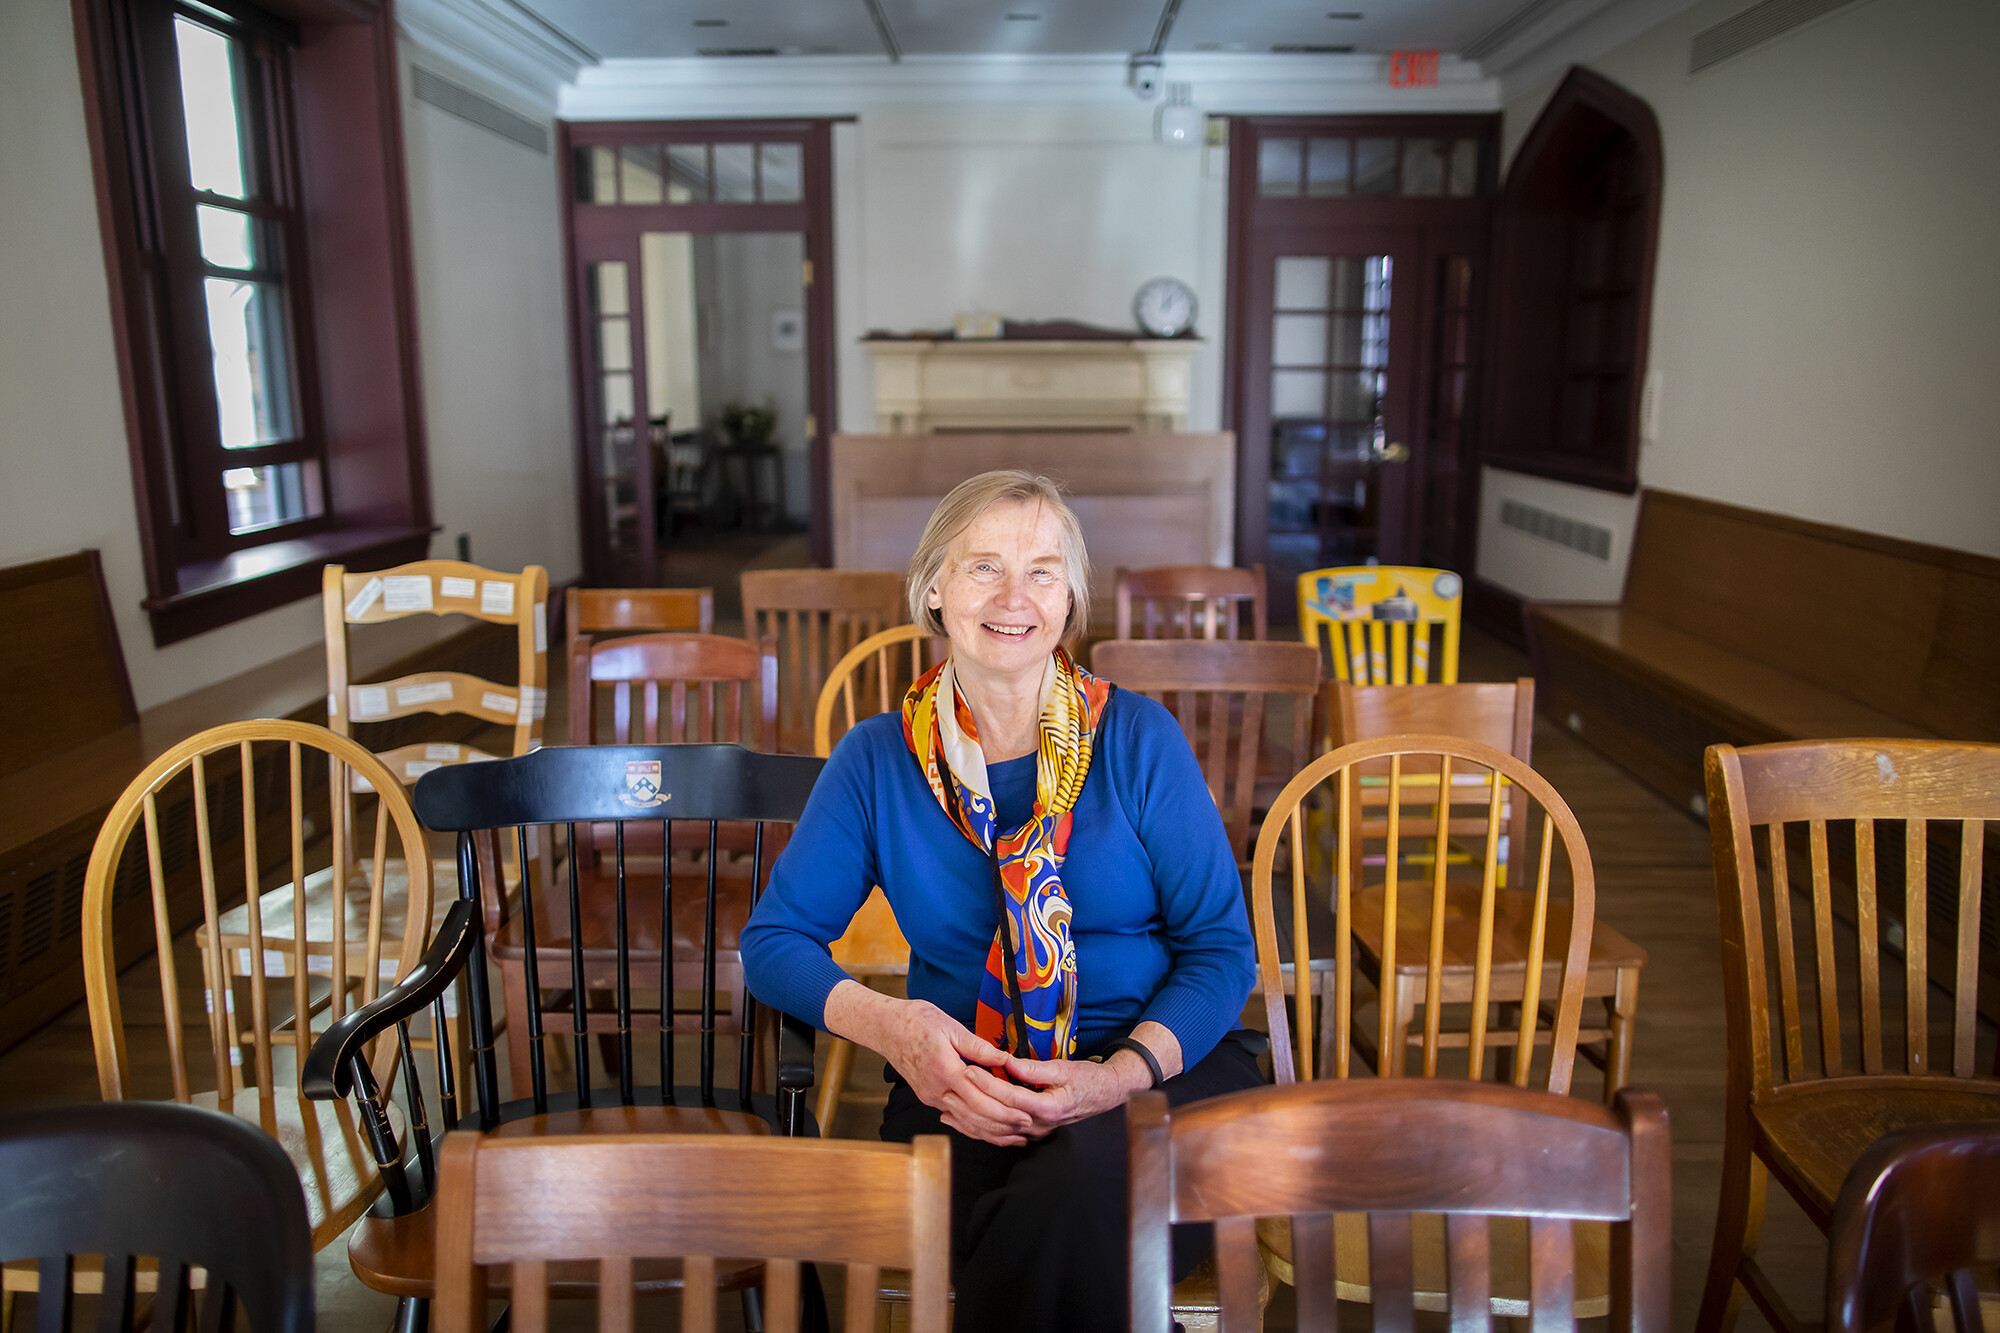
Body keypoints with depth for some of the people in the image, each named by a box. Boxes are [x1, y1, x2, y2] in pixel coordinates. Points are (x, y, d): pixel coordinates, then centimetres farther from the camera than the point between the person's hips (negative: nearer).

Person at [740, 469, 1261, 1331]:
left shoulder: (1138, 738, -2)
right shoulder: (879, 759, 3)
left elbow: (1221, 949, -1)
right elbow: (774, 939, 5)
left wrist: (1119, 1076, -19)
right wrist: (888, 1026, -16)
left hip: (1160, 1062, 0)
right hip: (963, 1081, 1)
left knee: (1085, 1173, -34)